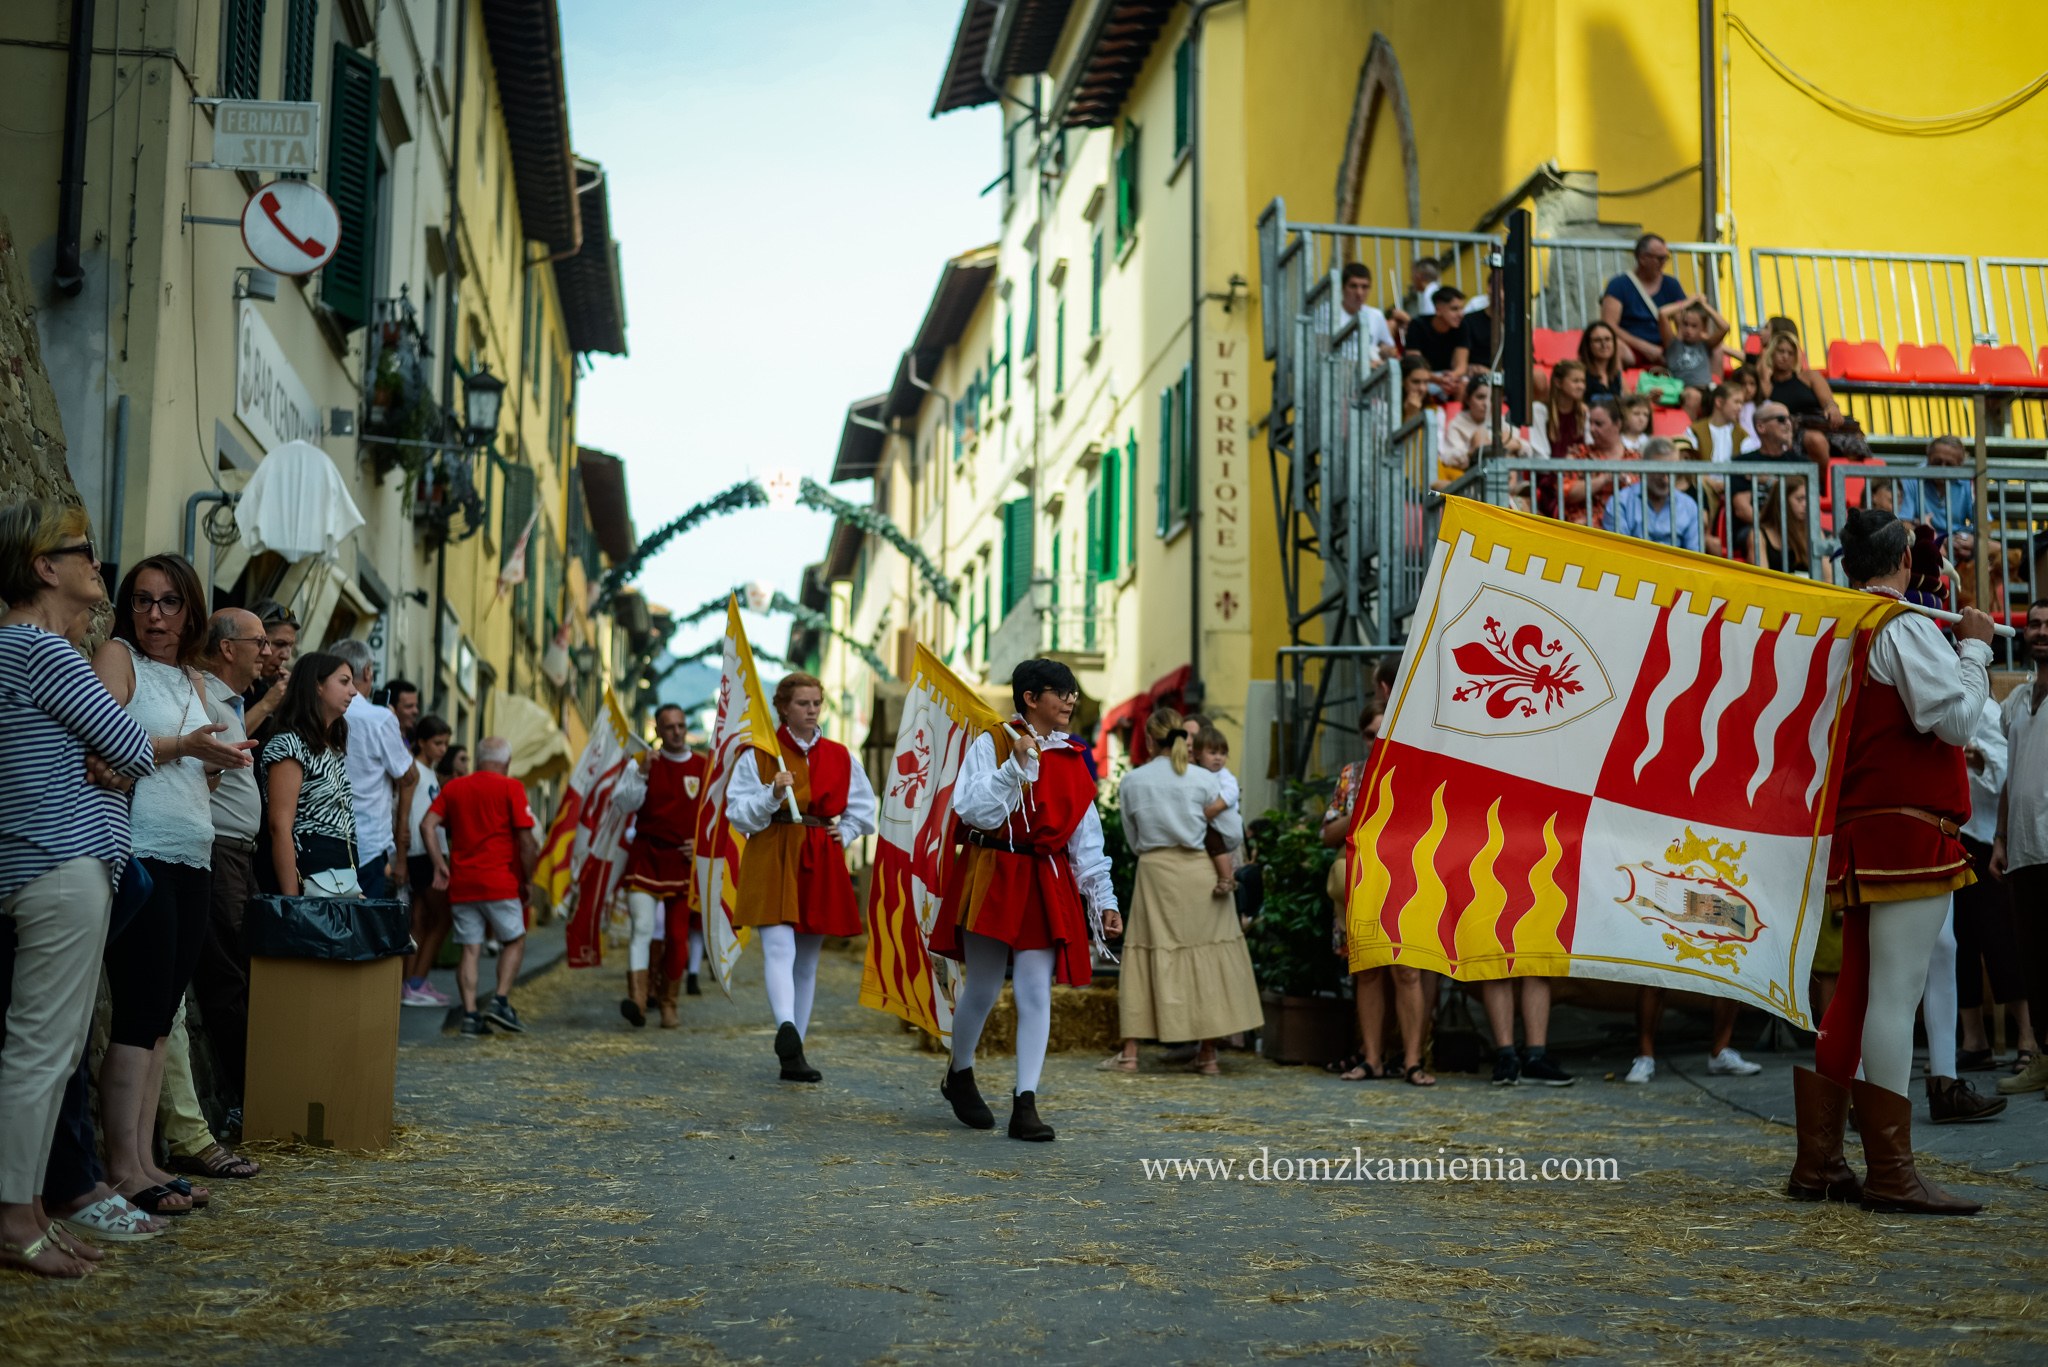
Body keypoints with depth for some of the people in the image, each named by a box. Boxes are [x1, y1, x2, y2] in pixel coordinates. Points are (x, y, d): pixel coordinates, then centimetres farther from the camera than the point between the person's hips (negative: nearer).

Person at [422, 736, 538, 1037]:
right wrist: (527, 880, 1)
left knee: (470, 949, 6)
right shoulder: (511, 787, -2)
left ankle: (470, 1015, 0)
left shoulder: (453, 787, 12)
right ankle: (501, 1001, -2)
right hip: (499, 882, -4)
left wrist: (439, 864, 2)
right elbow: (526, 840, -8)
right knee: (514, 941, 11)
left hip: (461, 884, 4)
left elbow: (427, 826, 1)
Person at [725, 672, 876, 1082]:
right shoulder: (760, 754, 0)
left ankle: (793, 1053, 14)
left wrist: (845, 832, 3)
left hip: (821, 866, 4)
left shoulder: (839, 757, 10)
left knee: (807, 960, 8)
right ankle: (787, 1028, -39)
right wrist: (772, 794, -19)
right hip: (772, 862, -4)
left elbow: (863, 810, 21)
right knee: (779, 949, -21)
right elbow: (738, 812, -4)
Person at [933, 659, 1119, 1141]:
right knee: (983, 989, 3)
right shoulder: (991, 745, -2)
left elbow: (1086, 834, 12)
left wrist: (1104, 898, 8)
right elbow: (975, 812, -14)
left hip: (1048, 884, 4)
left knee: (1037, 992, -3)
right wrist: (1017, 764, -19)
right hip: (993, 878, -4)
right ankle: (959, 1074, 29)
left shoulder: (1073, 757, 11)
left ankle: (1025, 1105, -1)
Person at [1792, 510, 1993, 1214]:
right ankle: (1891, 1172, -5)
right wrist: (1975, 647, -5)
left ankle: (1816, 1164, 14)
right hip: (1909, 835, -9)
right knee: (1895, 994, -7)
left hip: (1858, 834, 9)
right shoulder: (1906, 627, -10)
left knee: (1852, 997, 11)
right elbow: (1955, 717, -18)